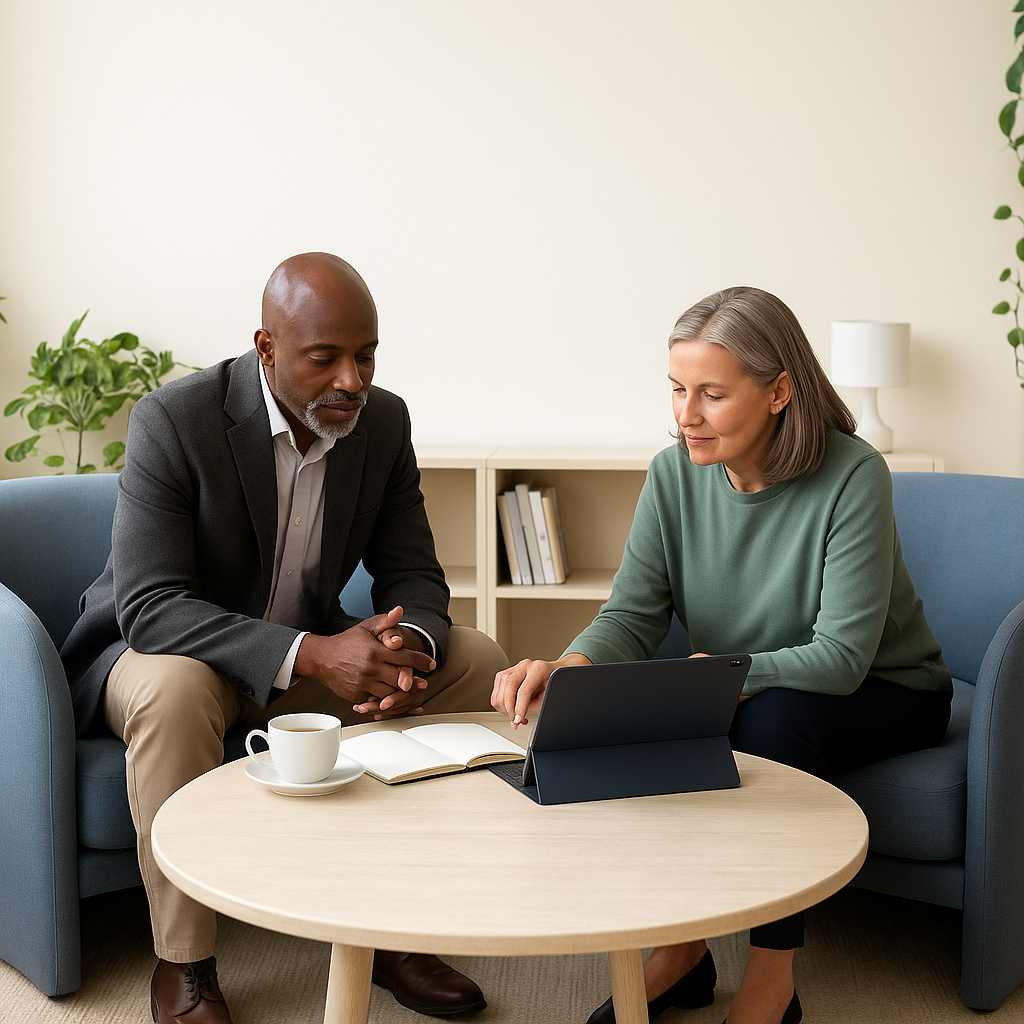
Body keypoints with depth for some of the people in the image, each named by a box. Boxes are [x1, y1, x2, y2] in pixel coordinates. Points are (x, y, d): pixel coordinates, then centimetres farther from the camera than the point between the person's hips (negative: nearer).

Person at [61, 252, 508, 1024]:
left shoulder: (384, 421, -8)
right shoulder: (173, 420, -24)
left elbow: (412, 574, -3)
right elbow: (148, 607, -30)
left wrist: (410, 647, -29)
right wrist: (312, 655, -41)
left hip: (313, 657, 5)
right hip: (162, 650, -5)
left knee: (476, 662, -11)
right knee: (173, 688, -39)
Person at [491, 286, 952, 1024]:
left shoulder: (853, 477, -24)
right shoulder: (674, 474, -9)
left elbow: (841, 657, -28)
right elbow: (633, 615, -13)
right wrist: (567, 668, -35)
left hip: (884, 694, -4)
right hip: (744, 697, 4)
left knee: (774, 716, -34)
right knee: (642, 713, -23)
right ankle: (680, 946, -6)